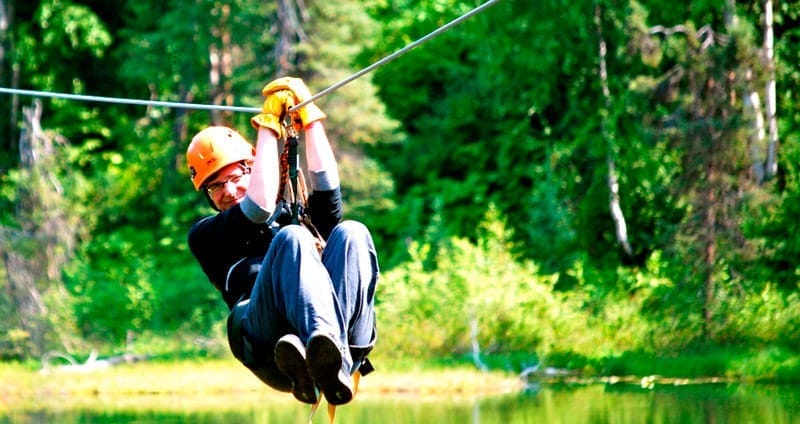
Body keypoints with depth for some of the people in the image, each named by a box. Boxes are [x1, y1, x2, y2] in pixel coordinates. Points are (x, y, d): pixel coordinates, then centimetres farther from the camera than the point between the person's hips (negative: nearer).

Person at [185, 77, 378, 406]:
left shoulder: (295, 214, 38)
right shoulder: (206, 235, 27)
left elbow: (327, 189, 16)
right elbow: (260, 206, 8)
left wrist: (309, 117, 18)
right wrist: (268, 123, 13)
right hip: (266, 341, -3)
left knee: (350, 233, -23)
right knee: (292, 240, -29)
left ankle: (330, 362, -51)